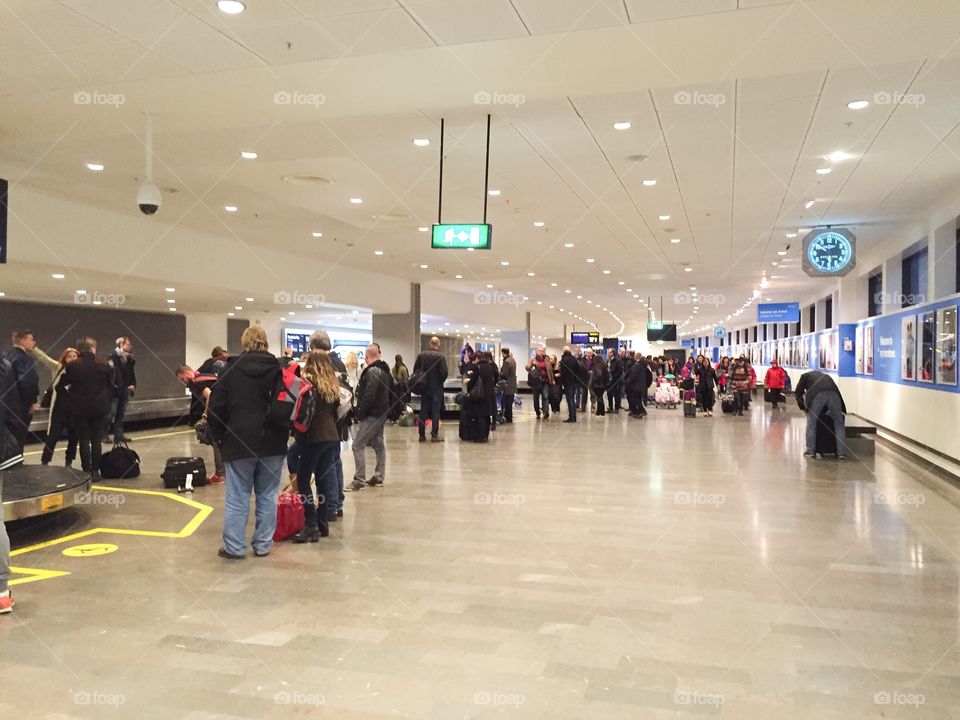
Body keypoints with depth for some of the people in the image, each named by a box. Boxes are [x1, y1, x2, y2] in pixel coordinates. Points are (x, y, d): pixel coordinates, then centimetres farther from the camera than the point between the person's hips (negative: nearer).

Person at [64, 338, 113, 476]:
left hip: (79, 409, -1)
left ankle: (87, 470, 4)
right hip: (100, 408, 1)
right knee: (96, 440, 8)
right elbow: (111, 386, 4)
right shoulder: (104, 365, -4)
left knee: (83, 440, 6)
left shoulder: (72, 366, -6)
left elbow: (66, 383, 4)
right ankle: (95, 470, 9)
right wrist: (107, 403, 14)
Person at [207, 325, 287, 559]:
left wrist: (218, 436, 8)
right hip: (273, 443, 2)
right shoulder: (279, 369, 1)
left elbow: (216, 407, -2)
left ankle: (234, 547, 10)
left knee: (237, 497, 5)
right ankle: (263, 545, 15)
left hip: (240, 442, -2)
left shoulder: (231, 369, -2)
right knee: (267, 496, 10)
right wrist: (285, 430, 14)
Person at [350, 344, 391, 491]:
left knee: (358, 445, -8)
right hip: (381, 413, 10)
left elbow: (369, 396, -23)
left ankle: (359, 479, -9)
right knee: (378, 444, 15)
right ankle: (379, 476, 20)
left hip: (371, 414, -10)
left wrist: (359, 412, -15)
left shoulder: (372, 371, -17)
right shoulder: (384, 369, 13)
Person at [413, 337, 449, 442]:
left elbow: (415, 369, 4)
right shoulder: (440, 356, -13)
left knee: (423, 411, 11)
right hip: (436, 387, -4)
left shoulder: (421, 355, 0)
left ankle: (422, 435, 13)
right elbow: (444, 372, -17)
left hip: (424, 387, 4)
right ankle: (434, 435, 1)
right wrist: (441, 381, 1)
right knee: (435, 412, 2)